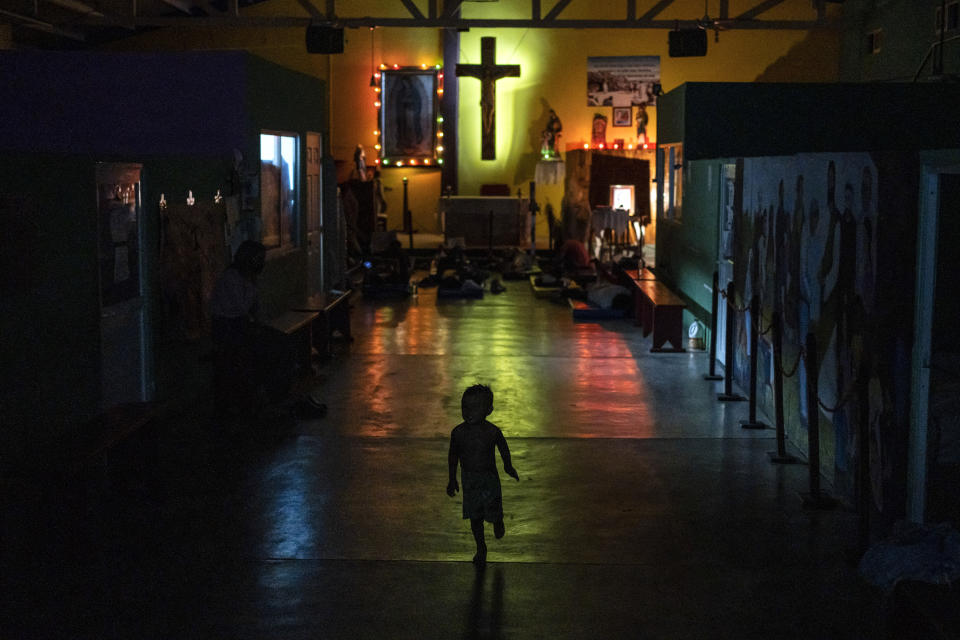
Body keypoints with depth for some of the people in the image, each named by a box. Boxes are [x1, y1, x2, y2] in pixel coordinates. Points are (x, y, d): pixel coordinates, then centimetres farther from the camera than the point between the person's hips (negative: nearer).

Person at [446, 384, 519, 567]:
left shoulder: (493, 432, -17)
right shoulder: (458, 432, -13)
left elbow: (504, 449, 3)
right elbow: (453, 456, 2)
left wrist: (508, 467, 16)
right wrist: (452, 480, 7)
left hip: (489, 478, -1)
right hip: (469, 480, 2)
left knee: (494, 512, 5)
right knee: (475, 517, 9)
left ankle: (498, 524, 43)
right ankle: (481, 548, 28)